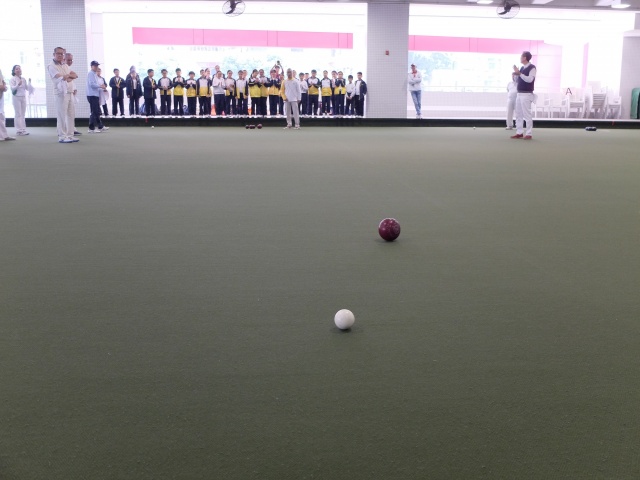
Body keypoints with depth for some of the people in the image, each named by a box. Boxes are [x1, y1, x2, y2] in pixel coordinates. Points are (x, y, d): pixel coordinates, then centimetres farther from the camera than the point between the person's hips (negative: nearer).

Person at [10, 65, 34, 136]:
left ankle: (23, 130, 10)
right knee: (18, 114, -5)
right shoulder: (13, 79, -3)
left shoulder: (24, 79, 11)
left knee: (23, 114, 7)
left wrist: (29, 82, -3)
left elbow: (27, 88, 11)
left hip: (23, 97, 5)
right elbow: (12, 88, -13)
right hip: (16, 97, -5)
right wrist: (18, 85, -28)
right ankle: (19, 130, -4)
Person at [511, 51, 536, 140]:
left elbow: (529, 79, -21)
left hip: (526, 94, -9)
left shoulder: (532, 67, -8)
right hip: (519, 94, 9)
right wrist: (516, 74, 5)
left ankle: (529, 134, -5)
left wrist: (519, 73, -22)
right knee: (518, 114, 8)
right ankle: (519, 132, 12)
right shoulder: (522, 68, 16)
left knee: (527, 114, -8)